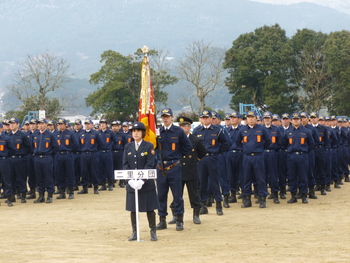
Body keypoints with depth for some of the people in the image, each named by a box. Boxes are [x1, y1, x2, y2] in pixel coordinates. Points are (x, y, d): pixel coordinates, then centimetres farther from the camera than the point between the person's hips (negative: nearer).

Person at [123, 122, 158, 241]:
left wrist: (141, 181, -19)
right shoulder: (128, 147, 7)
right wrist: (131, 180, -13)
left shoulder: (149, 146, -3)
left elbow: (150, 165, -10)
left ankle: (153, 232, 11)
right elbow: (125, 165, 2)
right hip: (131, 183, 3)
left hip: (146, 183, -3)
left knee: (149, 208, 2)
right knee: (132, 208, 7)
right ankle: (134, 232, 15)